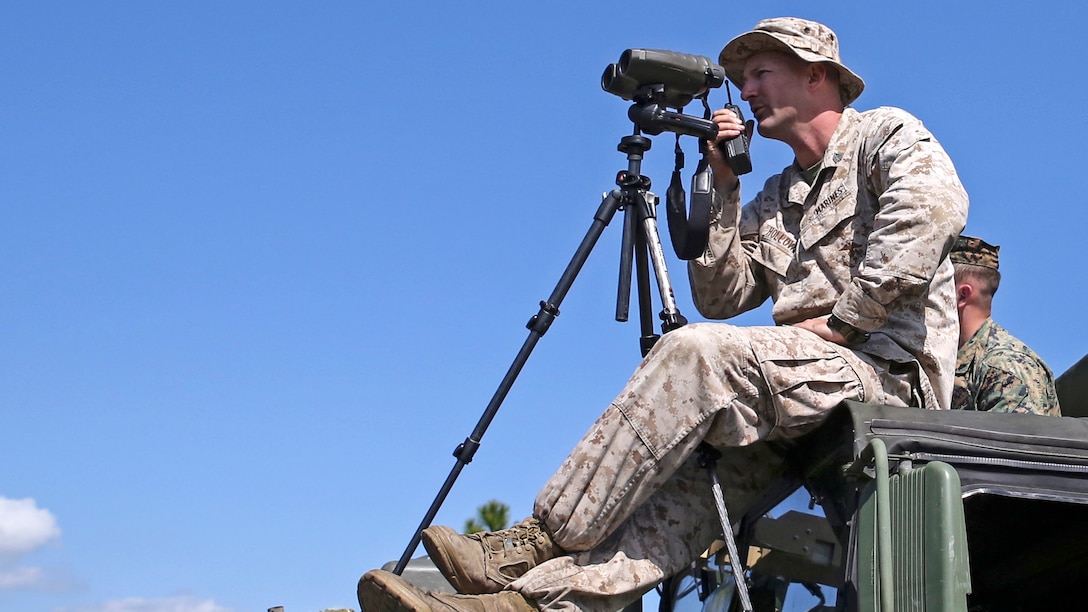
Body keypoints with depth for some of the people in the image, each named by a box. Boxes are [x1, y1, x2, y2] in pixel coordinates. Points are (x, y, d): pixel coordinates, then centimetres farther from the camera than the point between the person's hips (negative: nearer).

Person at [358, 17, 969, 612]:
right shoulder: (773, 200, 28)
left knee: (698, 352, -28)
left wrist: (840, 320, -18)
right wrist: (723, 185, 9)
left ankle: (529, 548, -30)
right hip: (798, 404, 7)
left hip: (891, 371, -7)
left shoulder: (885, 135, 7)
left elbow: (934, 205, -16)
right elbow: (720, 298, 17)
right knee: (693, 461, -20)